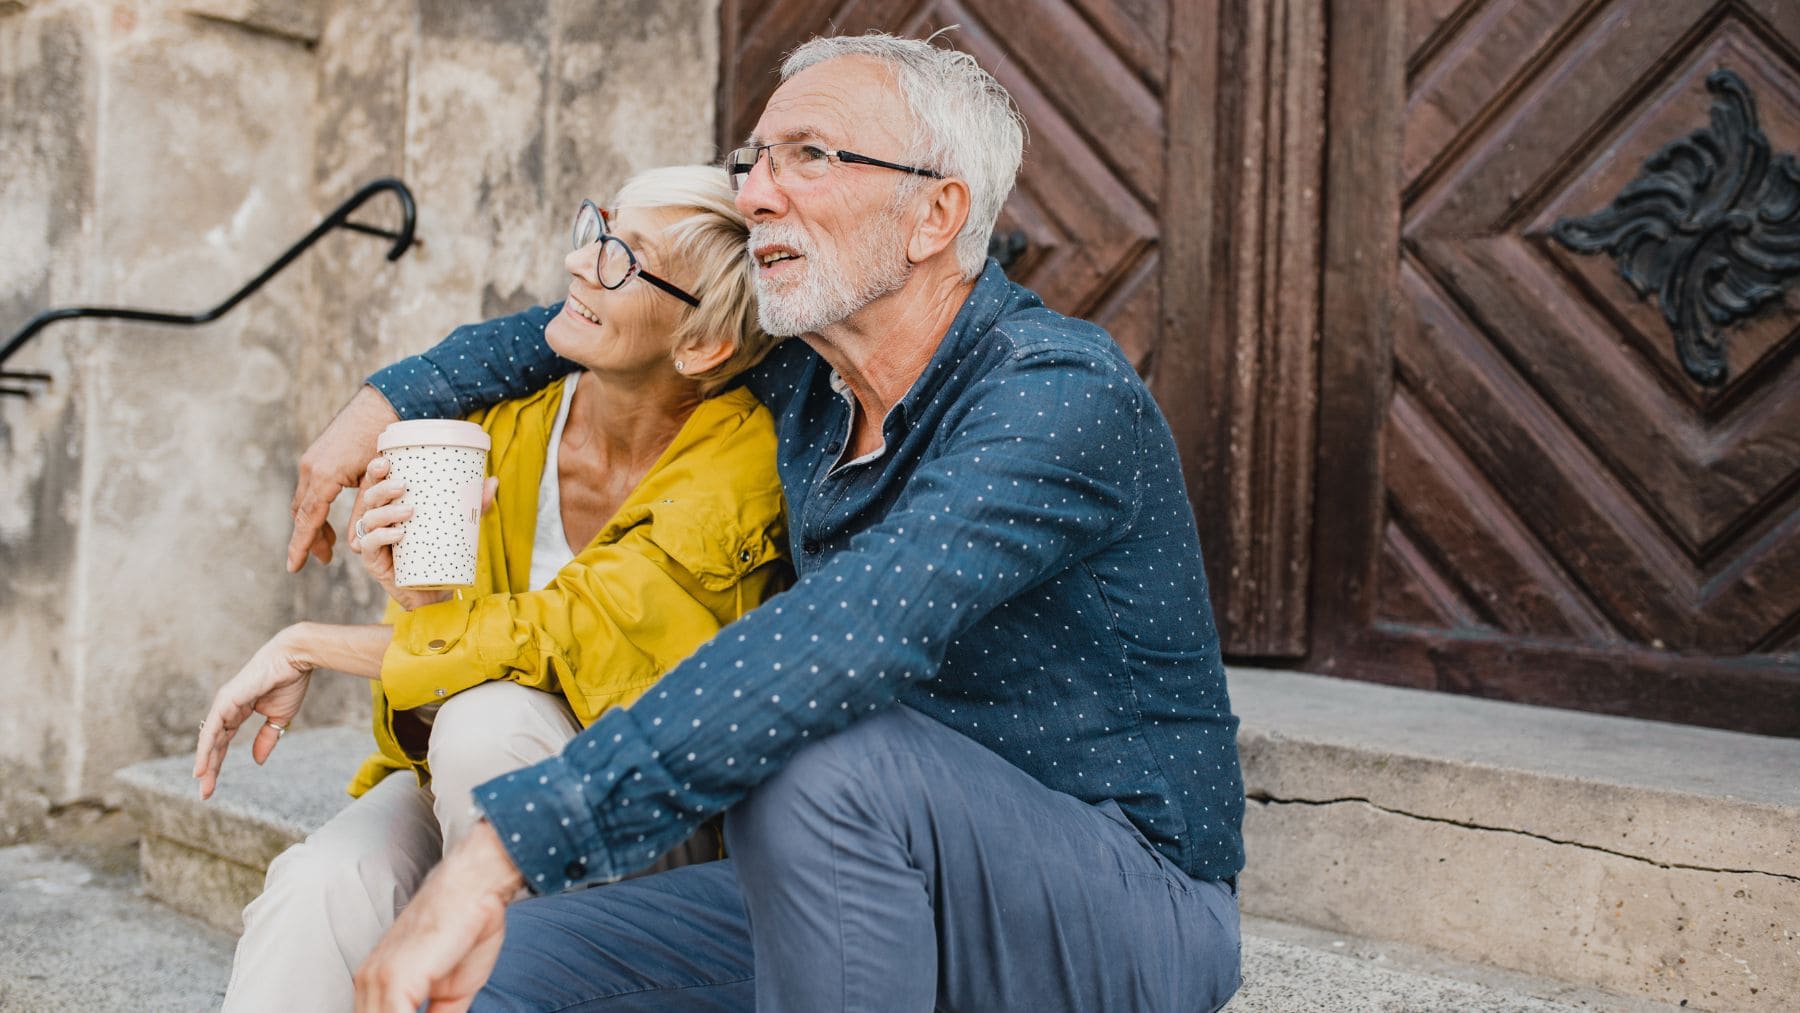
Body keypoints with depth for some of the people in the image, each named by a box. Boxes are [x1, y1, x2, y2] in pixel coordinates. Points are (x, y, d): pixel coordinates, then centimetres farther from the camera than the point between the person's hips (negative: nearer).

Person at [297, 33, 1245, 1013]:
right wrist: (390, 398, 17)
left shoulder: (1058, 392, -23)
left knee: (819, 761, -34)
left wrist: (508, 840, -42)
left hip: (1128, 904, -6)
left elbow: (853, 636, -38)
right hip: (896, 892, 6)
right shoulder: (803, 369, 3)